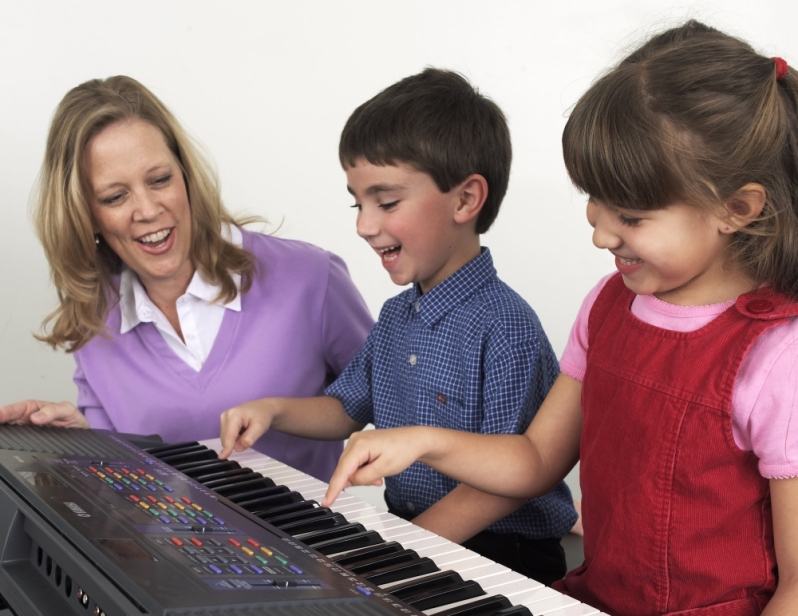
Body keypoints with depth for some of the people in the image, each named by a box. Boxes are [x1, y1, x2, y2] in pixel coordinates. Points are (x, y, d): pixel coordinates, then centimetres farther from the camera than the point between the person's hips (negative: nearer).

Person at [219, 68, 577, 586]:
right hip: (405, 527, 8)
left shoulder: (505, 328, -19)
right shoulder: (395, 317, 9)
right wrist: (274, 410, 6)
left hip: (502, 555, -7)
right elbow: (347, 408, 24)